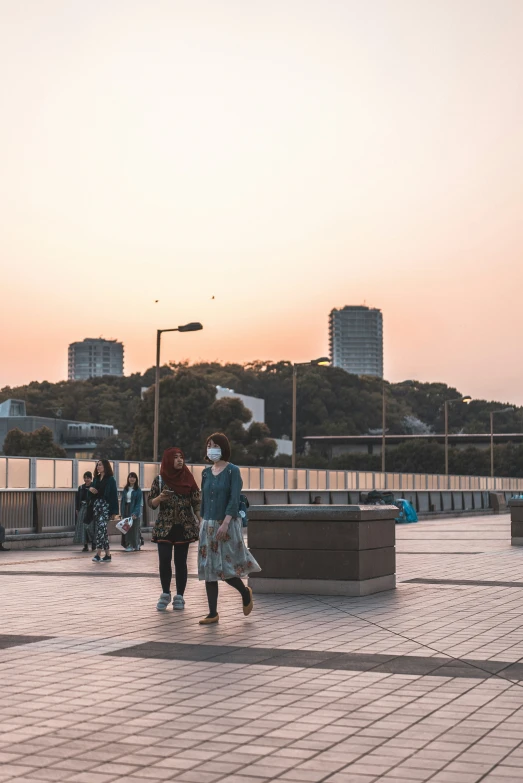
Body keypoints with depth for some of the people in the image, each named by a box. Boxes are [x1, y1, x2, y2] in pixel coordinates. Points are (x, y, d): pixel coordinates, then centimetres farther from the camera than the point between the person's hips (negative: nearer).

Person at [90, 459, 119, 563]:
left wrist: (114, 512, -12)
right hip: (96, 505, 7)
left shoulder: (110, 479, -3)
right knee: (99, 529, 5)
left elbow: (114, 495, -7)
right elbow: (92, 492, 22)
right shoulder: (96, 479, 15)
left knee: (101, 527, -19)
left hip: (105, 506, -7)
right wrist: (90, 489, -3)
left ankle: (98, 554, -24)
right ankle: (107, 554, 11)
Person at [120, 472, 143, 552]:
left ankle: (135, 546, 4)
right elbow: (122, 501, 10)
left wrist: (135, 513, -22)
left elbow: (139, 503, -10)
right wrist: (121, 513, 3)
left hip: (134, 511, -4)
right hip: (126, 511, 4)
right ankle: (128, 544, 10)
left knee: (134, 529, -3)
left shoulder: (138, 490, -4)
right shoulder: (125, 489, 10)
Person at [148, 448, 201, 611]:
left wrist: (200, 523, -7)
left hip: (184, 527, 0)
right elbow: (150, 503, 4)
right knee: (164, 560, -5)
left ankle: (179, 597, 11)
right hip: (164, 527, 0)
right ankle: (165, 594, 13)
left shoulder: (188, 479, 1)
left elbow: (196, 504, 1)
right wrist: (159, 498, -17)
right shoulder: (159, 480, 1)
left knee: (181, 561, 2)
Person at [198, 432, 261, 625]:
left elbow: (234, 499, -15)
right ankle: (213, 613, 7)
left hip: (228, 524, -6)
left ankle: (245, 593, 24)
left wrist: (225, 523, -23)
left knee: (226, 566, -5)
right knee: (209, 569, 2)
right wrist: (203, 522, 12)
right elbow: (204, 499, 15)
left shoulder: (232, 471, -7)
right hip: (208, 524, 6)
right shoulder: (206, 473, 10)